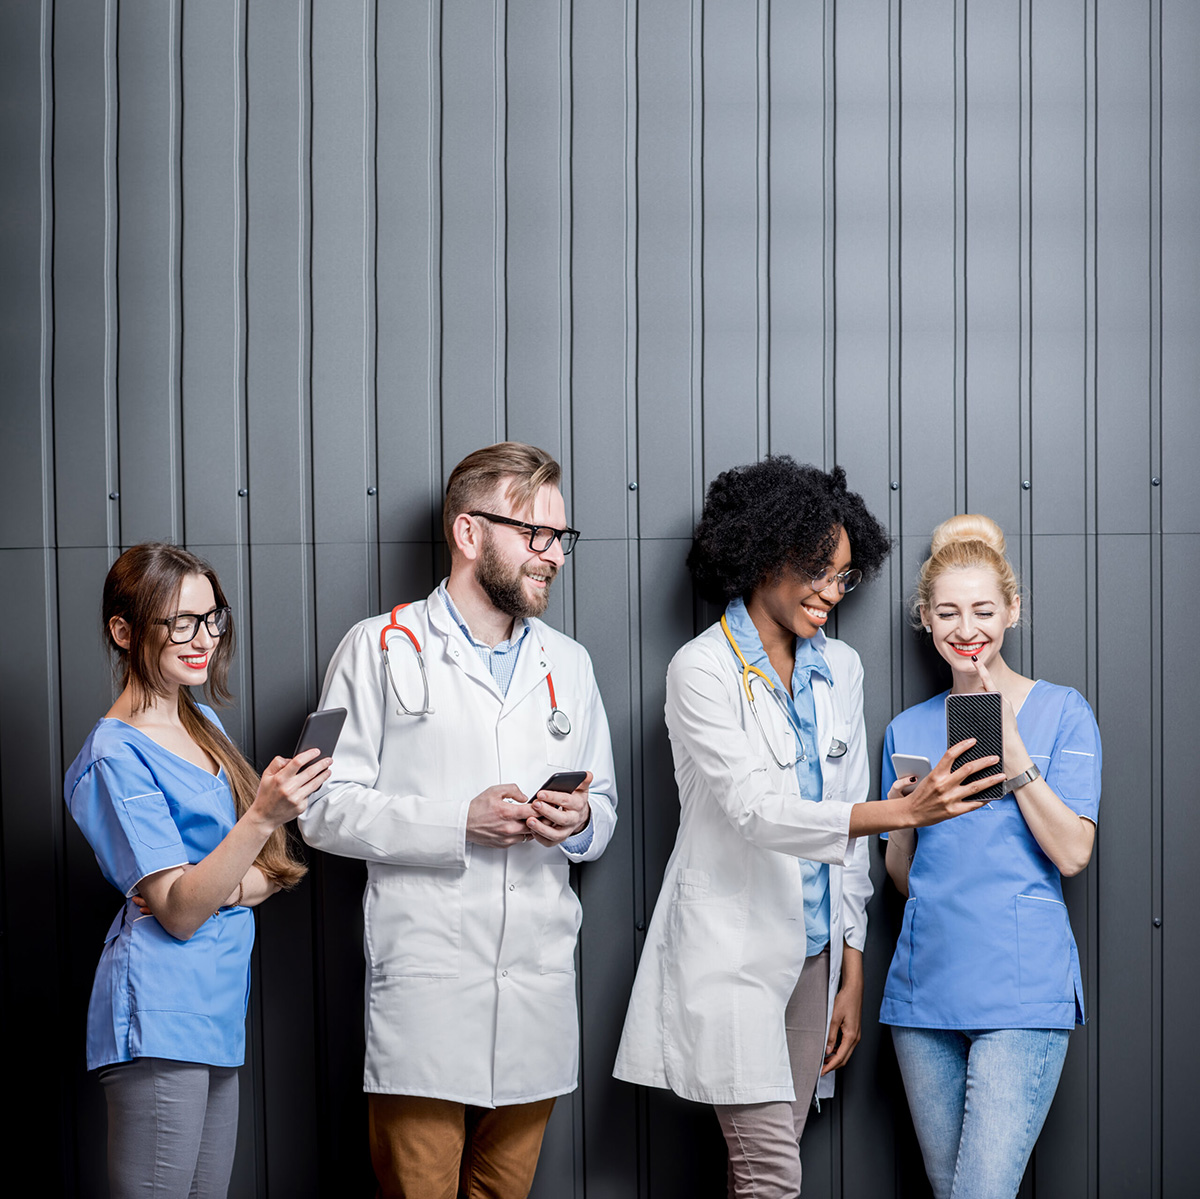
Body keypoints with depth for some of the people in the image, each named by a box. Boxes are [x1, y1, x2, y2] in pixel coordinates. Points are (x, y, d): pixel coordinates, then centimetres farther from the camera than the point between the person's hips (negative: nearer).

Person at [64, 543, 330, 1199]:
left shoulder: (203, 722, 14)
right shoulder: (115, 754, -12)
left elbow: (269, 871, 14)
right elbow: (179, 912, -17)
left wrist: (228, 888, -9)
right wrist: (262, 816, -28)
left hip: (217, 1012, 8)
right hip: (160, 1021, -8)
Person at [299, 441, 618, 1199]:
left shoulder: (570, 665, 17)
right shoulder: (383, 649, 1)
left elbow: (605, 809, 20)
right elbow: (326, 810, -4)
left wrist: (579, 822, -4)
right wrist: (459, 822, -15)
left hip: (540, 990, 5)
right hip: (425, 987, -4)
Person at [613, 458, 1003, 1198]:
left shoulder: (840, 668, 9)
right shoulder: (704, 670, -10)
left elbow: (847, 824, 11)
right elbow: (756, 810, -21)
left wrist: (852, 974, 9)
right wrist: (903, 812, -33)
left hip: (813, 951, 6)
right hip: (733, 948, -5)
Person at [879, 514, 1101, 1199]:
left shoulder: (1062, 712, 1)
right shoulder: (909, 730, 13)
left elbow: (1073, 854, -8)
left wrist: (1010, 748, -15)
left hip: (1023, 992, -4)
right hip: (924, 988, 5)